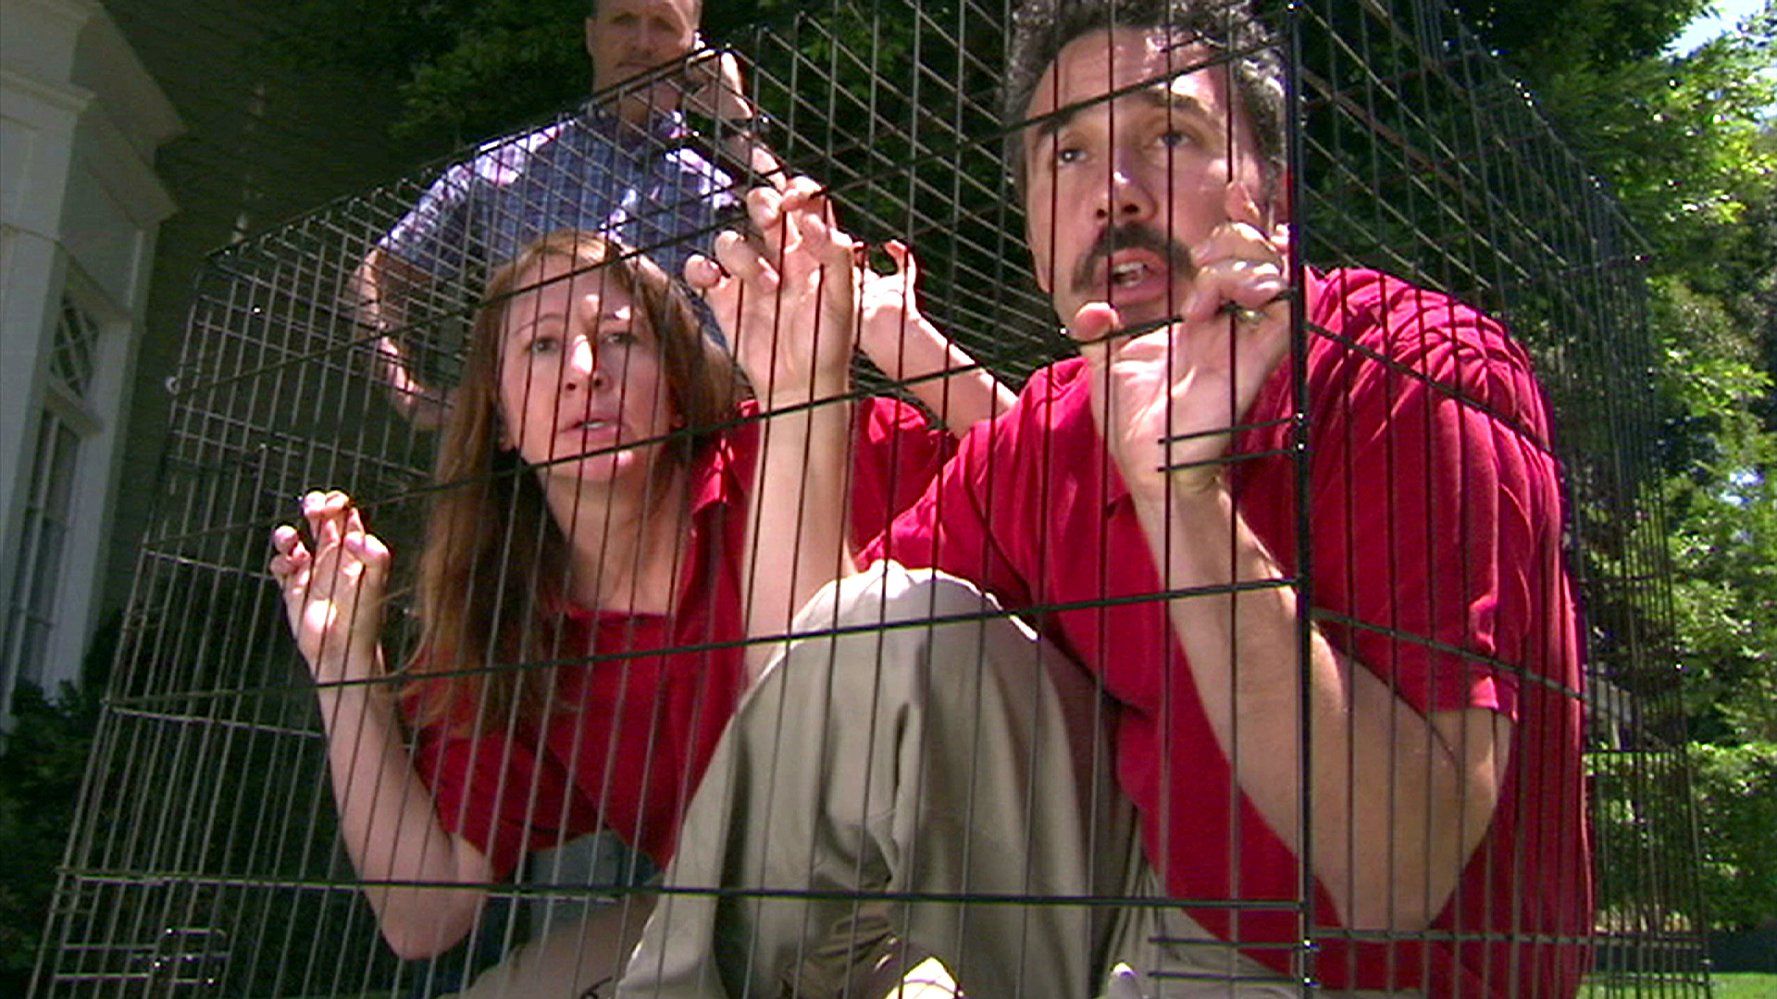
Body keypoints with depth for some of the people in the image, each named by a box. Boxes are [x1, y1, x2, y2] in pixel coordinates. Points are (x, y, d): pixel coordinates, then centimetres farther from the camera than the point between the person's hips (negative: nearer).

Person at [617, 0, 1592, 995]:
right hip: (1130, 904, 6)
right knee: (884, 632, -11)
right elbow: (797, 678, -4)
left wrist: (1182, 489, -36)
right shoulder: (1044, 435, -1)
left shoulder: (1425, 373, -19)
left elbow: (1396, 874, -29)